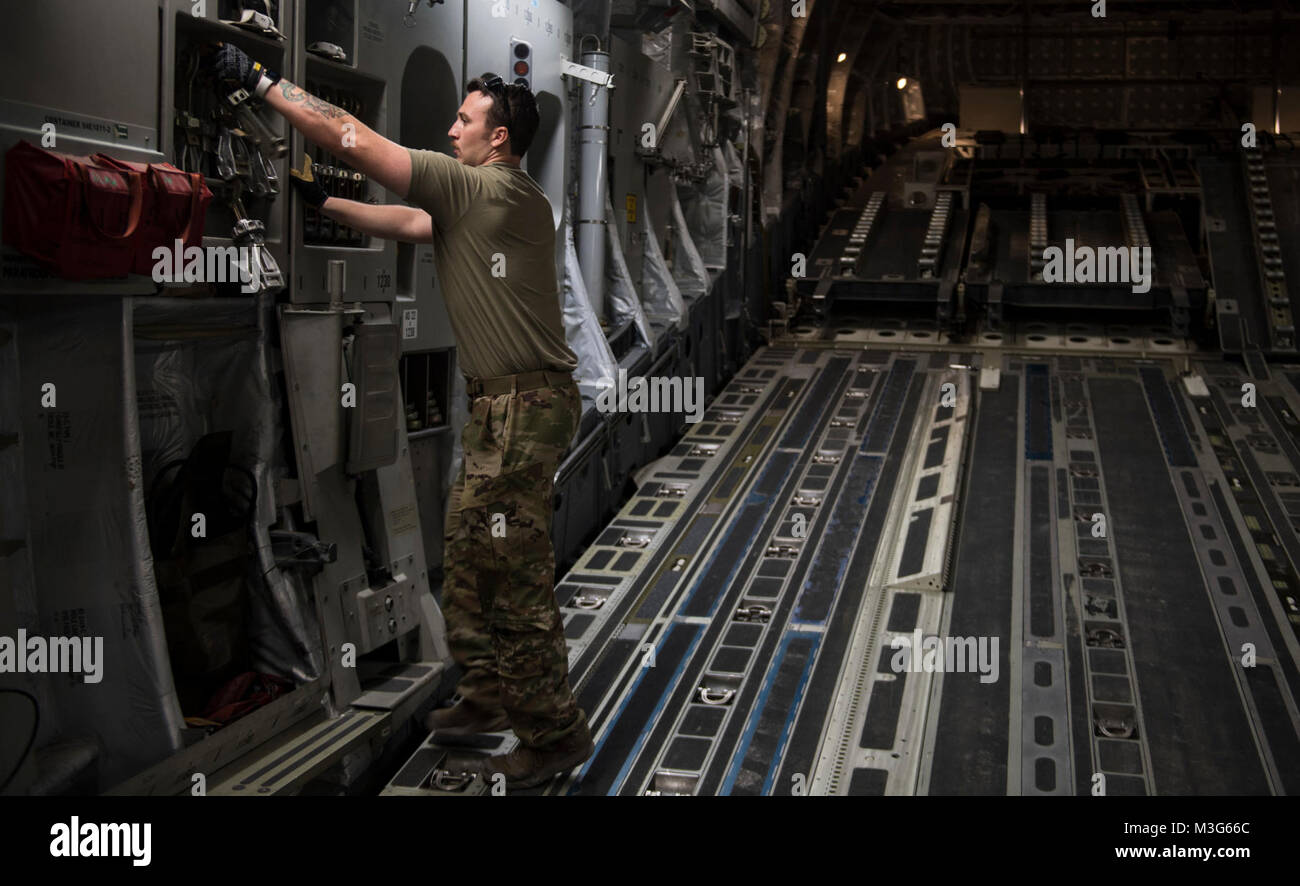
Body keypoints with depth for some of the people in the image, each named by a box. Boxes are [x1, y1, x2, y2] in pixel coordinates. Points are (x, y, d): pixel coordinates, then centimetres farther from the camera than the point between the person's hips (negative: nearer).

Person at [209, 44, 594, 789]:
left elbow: (356, 141, -13)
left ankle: (555, 733, 6)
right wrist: (325, 204, 23)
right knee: (469, 554, 17)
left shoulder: (488, 189, -13)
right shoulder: (487, 200, 17)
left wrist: (262, 81, -6)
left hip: (527, 404, -10)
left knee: (516, 570, -5)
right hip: (501, 401, 10)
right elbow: (405, 223, 23)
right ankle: (490, 698, 28)